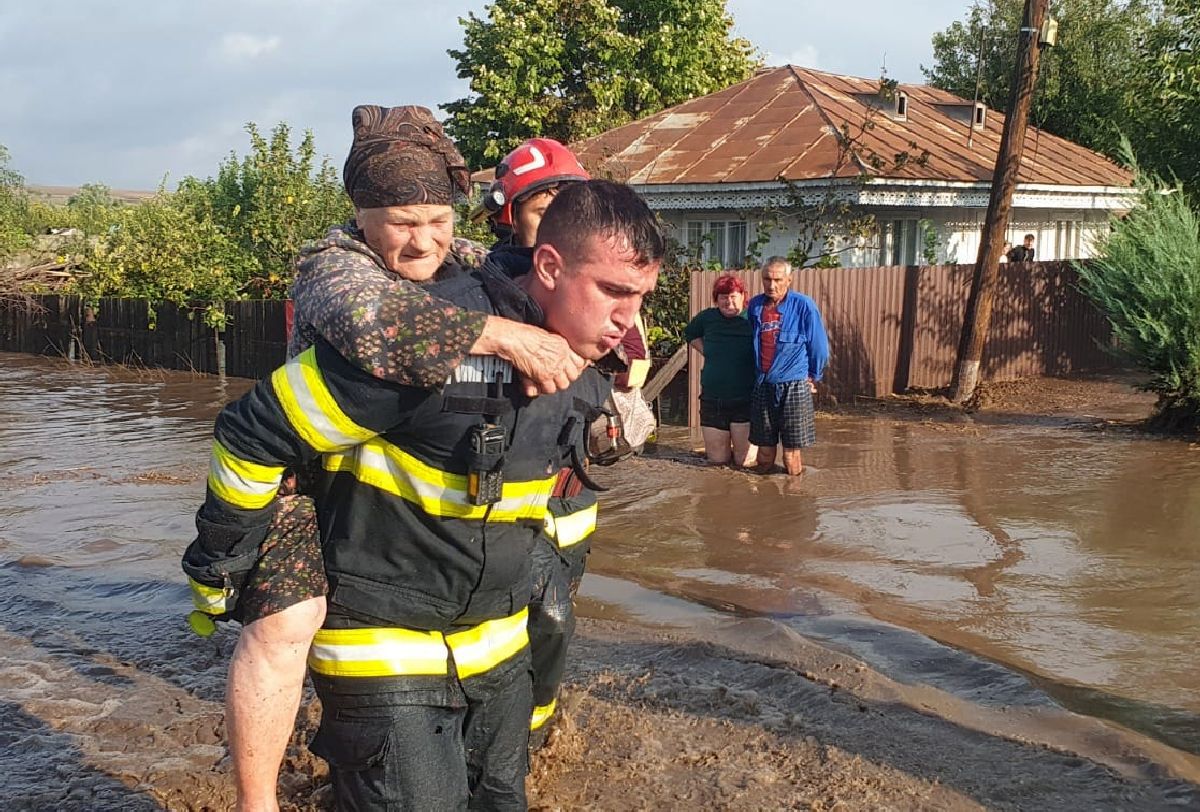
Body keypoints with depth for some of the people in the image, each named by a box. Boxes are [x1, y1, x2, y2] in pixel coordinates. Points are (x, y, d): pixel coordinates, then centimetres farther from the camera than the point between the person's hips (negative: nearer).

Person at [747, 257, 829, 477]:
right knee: (764, 451, 9)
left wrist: (813, 376, 10)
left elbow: (819, 347, 1)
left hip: (794, 386, -4)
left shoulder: (803, 305, -7)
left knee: (791, 454, 0)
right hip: (762, 386, 4)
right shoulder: (755, 305, 5)